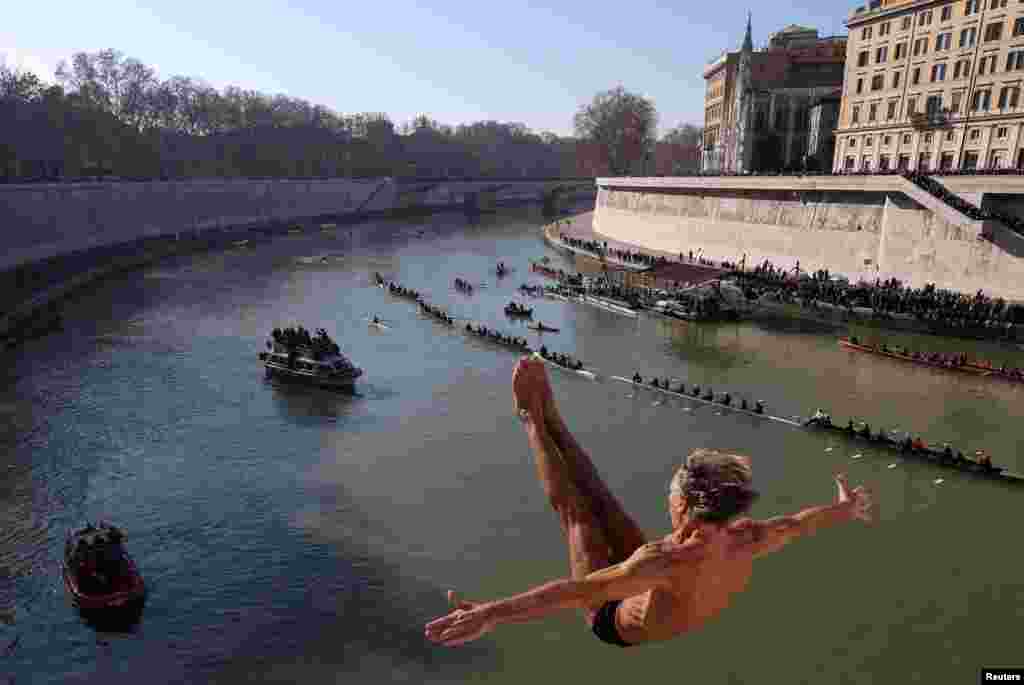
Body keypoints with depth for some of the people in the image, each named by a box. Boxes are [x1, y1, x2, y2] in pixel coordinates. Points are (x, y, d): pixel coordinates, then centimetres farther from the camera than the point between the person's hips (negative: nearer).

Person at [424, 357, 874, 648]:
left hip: (615, 622, -6)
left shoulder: (671, 559, -46)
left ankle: (532, 418, 12)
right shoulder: (746, 542, -25)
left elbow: (578, 591, -53)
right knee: (599, 497, 5)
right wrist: (848, 508, 16)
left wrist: (490, 614, -57)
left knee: (572, 506, -4)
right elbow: (799, 523, -5)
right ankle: (547, 413, 18)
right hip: (664, 615, 6)